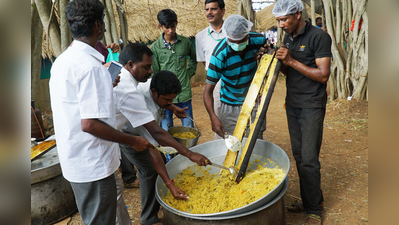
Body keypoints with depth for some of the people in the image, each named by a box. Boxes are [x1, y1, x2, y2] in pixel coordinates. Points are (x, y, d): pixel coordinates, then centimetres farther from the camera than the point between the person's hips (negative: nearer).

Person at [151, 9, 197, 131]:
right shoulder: (155, 47, -2)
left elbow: (193, 60, 25)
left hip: (184, 95, 2)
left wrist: (189, 74, 10)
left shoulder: (185, 42, 4)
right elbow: (155, 74, 0)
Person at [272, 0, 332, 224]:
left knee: (309, 159, -4)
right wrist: (280, 60, -6)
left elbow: (323, 75, -17)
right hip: (292, 104, 7)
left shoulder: (319, 36, -12)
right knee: (299, 155, 13)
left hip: (312, 106, -7)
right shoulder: (288, 38, 10)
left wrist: (292, 61, -21)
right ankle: (313, 198, 30)